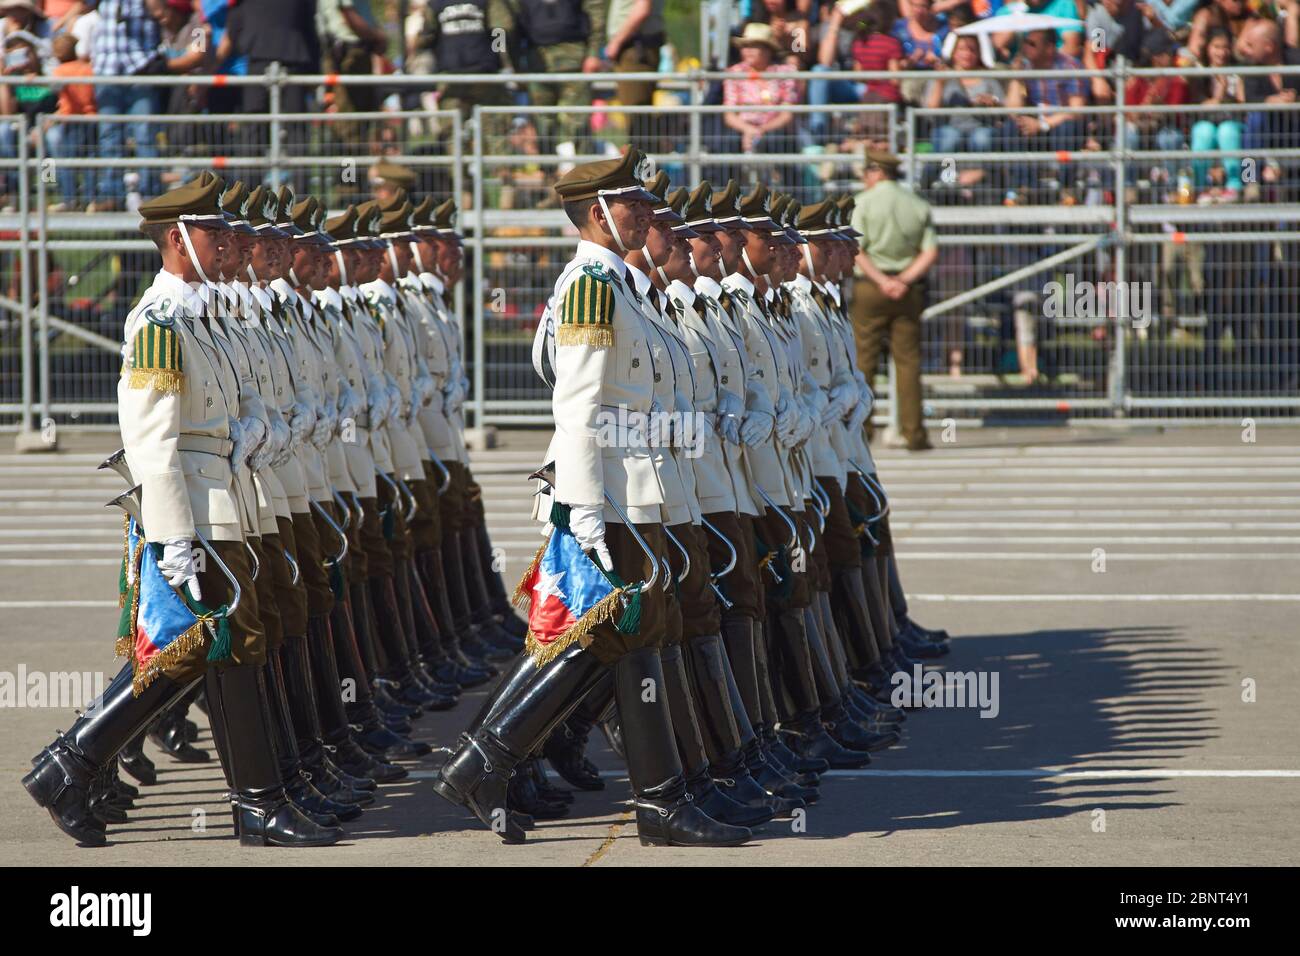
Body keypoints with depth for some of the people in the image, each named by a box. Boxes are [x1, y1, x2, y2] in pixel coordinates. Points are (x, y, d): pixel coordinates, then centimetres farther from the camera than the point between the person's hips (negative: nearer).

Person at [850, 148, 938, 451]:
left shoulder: (864, 202, -2)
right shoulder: (918, 205, 8)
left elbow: (855, 250, -11)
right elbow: (931, 253, 0)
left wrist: (881, 281, -12)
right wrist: (904, 280, -7)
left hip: (870, 288, -3)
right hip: (909, 290, 3)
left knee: (864, 359, 2)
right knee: (908, 362, 3)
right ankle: (913, 434, -1)